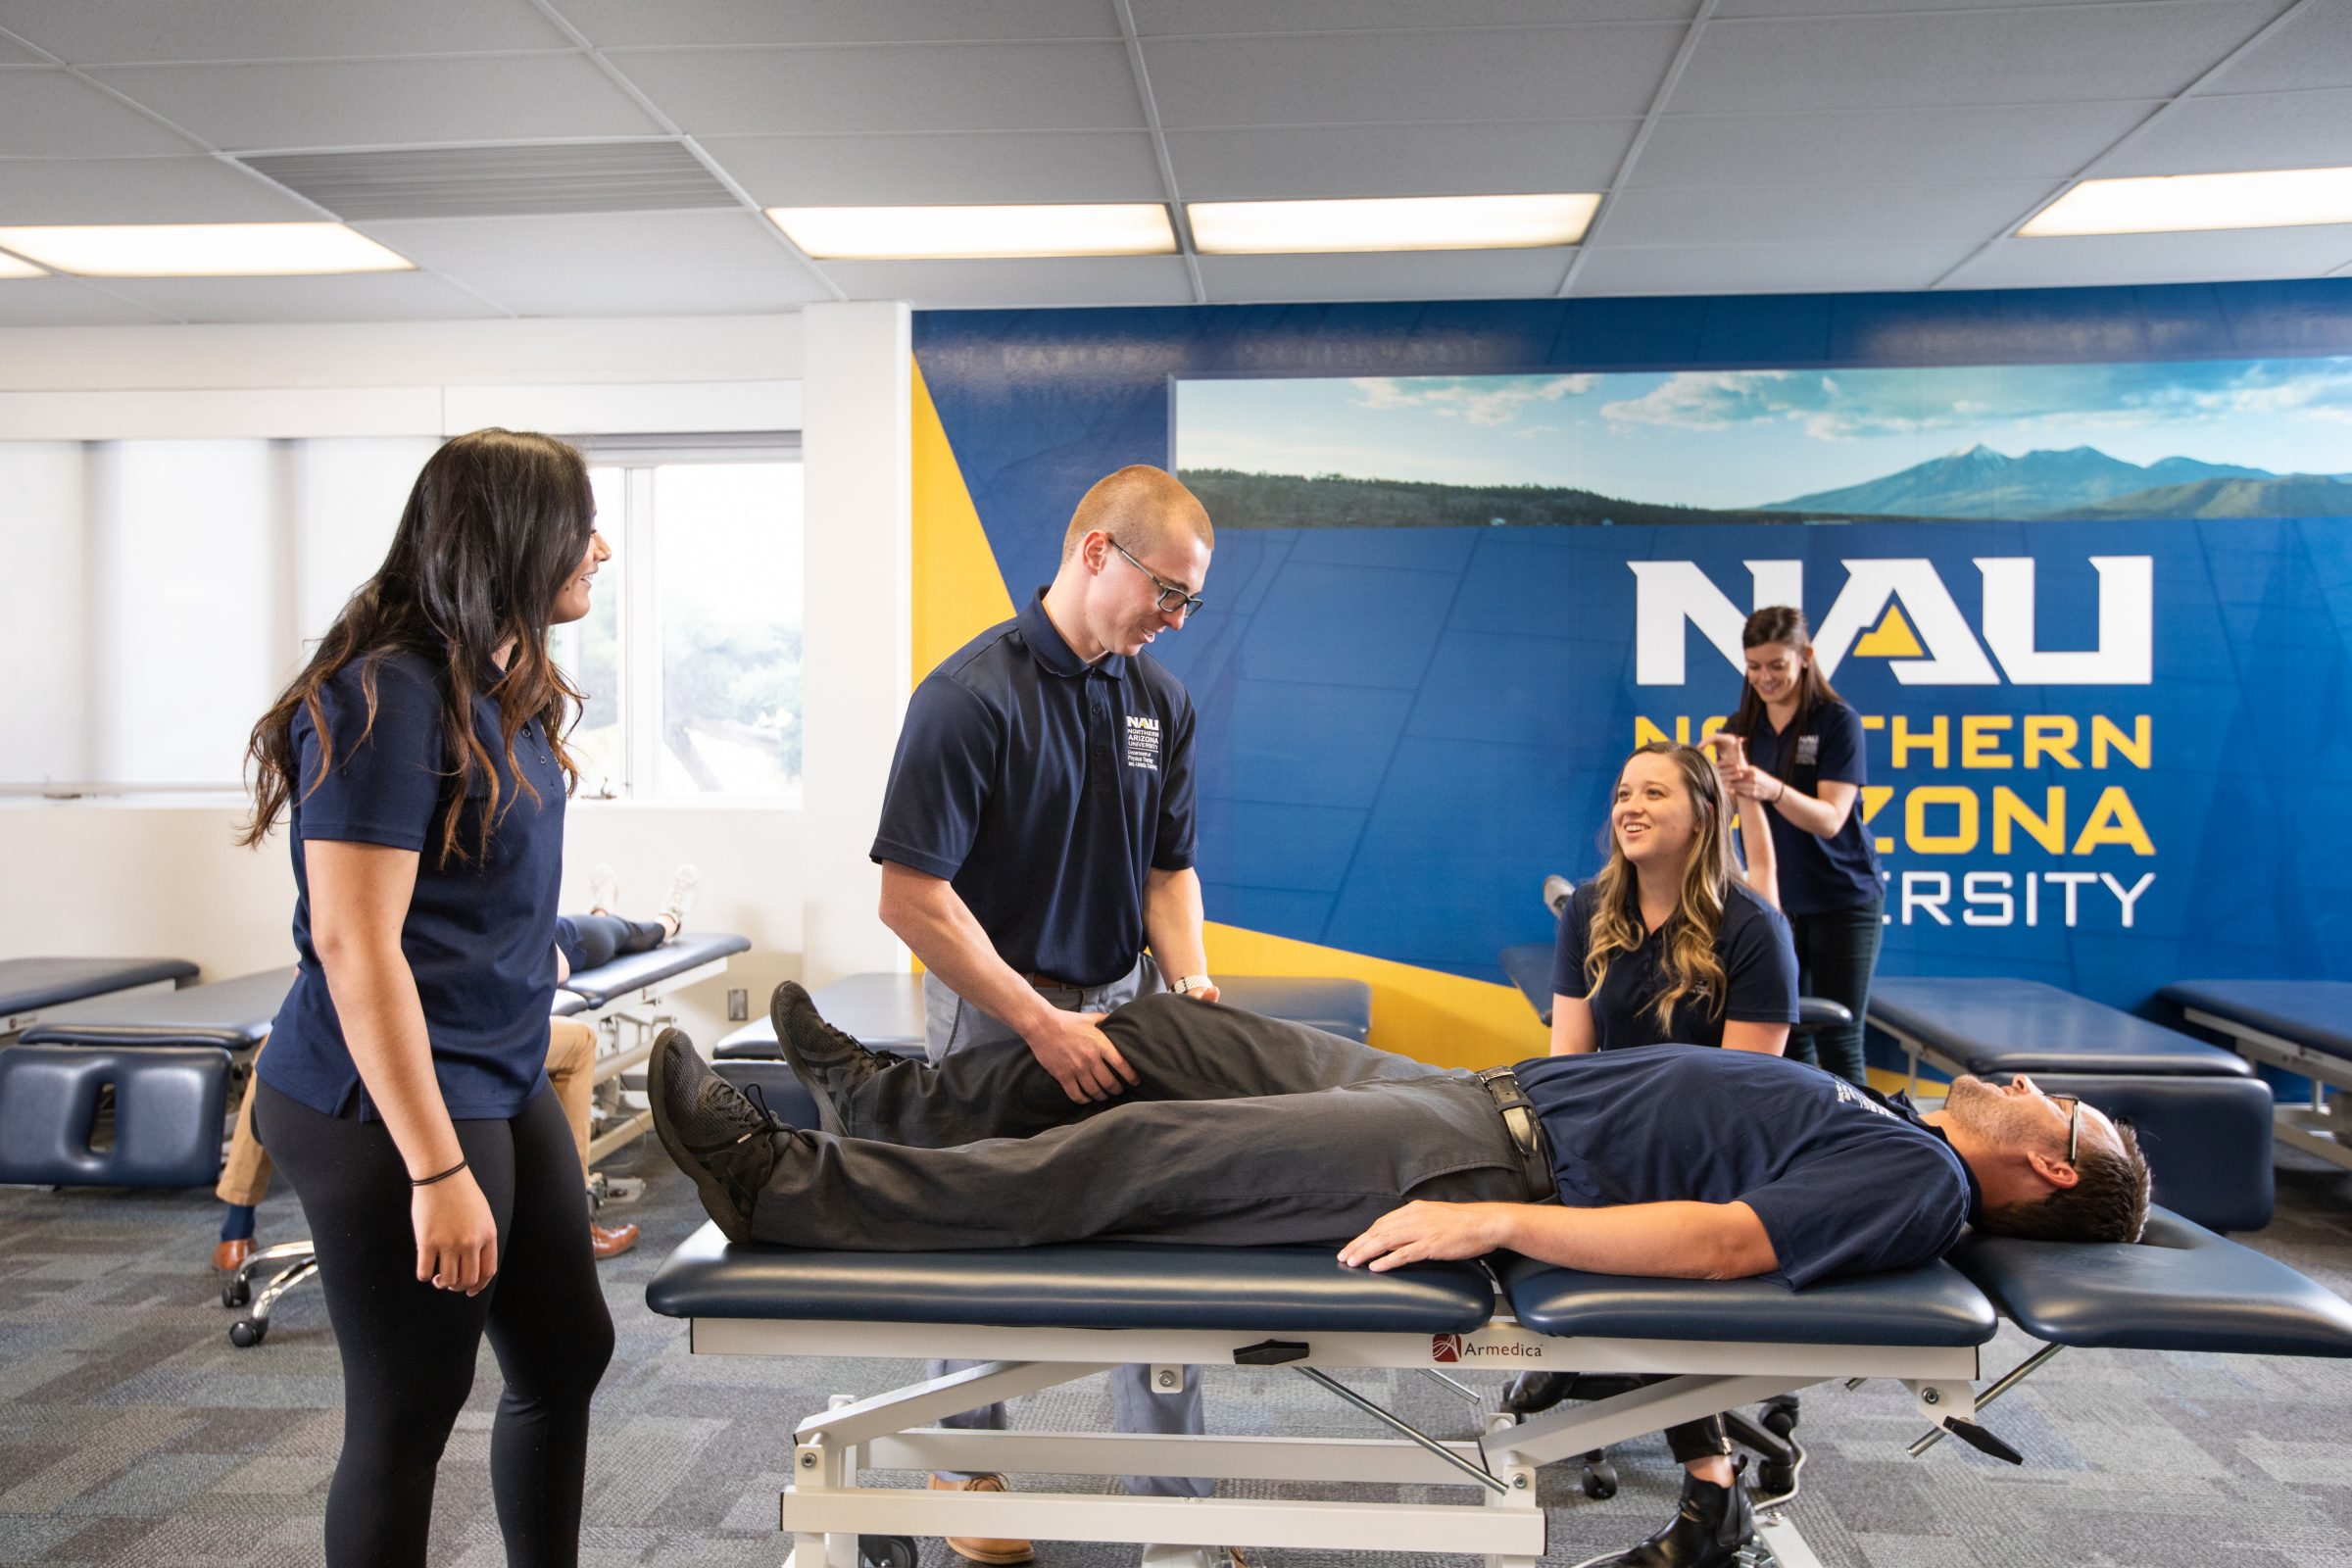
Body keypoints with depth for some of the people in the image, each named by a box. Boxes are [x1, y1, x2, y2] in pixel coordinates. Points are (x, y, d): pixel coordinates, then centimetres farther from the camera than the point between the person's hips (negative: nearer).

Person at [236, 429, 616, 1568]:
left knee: (567, 1361, 17)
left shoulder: (502, 689, 9)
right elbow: (353, 944, -22)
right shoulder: (388, 697, -19)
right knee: (408, 1416, 6)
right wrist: (437, 1171, -22)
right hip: (389, 1106, -9)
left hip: (506, 1085, 9)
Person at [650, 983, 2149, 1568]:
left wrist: (1490, 1220, -27)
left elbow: (1721, 1240, -22)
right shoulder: (1884, 1121, 18)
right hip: (1480, 1090, 9)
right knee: (1158, 1032, 7)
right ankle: (894, 1098, 21)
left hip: (1486, 1160, -9)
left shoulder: (1919, 1184, -9)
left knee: (1121, 1157, -14)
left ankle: (789, 1187, -5)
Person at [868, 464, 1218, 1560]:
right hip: (996, 1014, -5)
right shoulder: (970, 695, -17)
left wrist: (1190, 985, -7)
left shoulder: (1160, 702, 4)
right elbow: (910, 896, -20)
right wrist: (1043, 1024, -22)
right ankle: (967, 1472, 36)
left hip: (1123, 1008, 5)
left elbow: (1169, 867, 10)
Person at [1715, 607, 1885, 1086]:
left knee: (1837, 1042, -3)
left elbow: (1829, 820, -18)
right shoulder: (1742, 726, 4)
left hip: (1843, 901, -4)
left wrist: (1771, 788, -36)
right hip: (1775, 900, 4)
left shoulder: (1838, 722, -10)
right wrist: (1729, 780, -23)